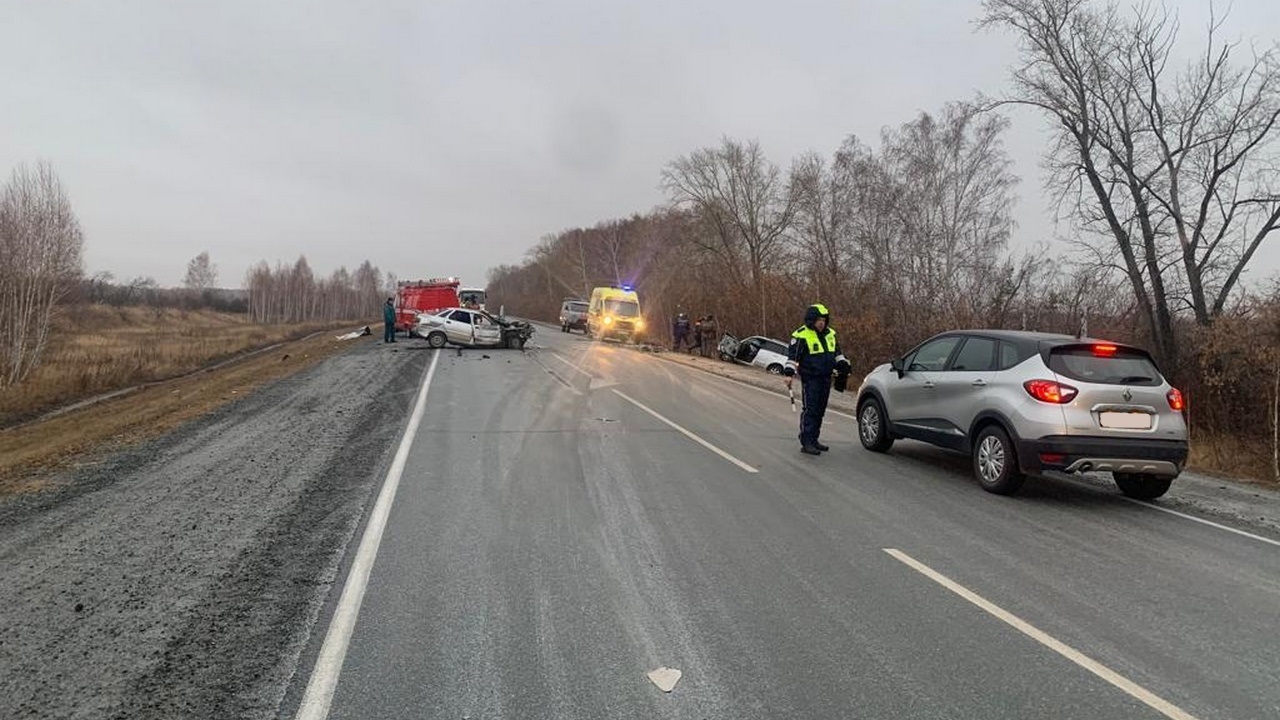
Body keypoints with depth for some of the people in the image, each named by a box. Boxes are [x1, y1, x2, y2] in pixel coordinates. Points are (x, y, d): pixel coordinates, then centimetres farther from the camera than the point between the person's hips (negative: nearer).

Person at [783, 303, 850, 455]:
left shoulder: (830, 334, 12)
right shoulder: (801, 336, -10)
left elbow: (837, 353, 26)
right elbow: (792, 356, -12)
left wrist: (843, 366, 19)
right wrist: (789, 373, -20)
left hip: (826, 377, 7)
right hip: (810, 378, -7)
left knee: (820, 410, 12)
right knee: (810, 410, -11)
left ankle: (813, 439, 21)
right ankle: (806, 442, -9)